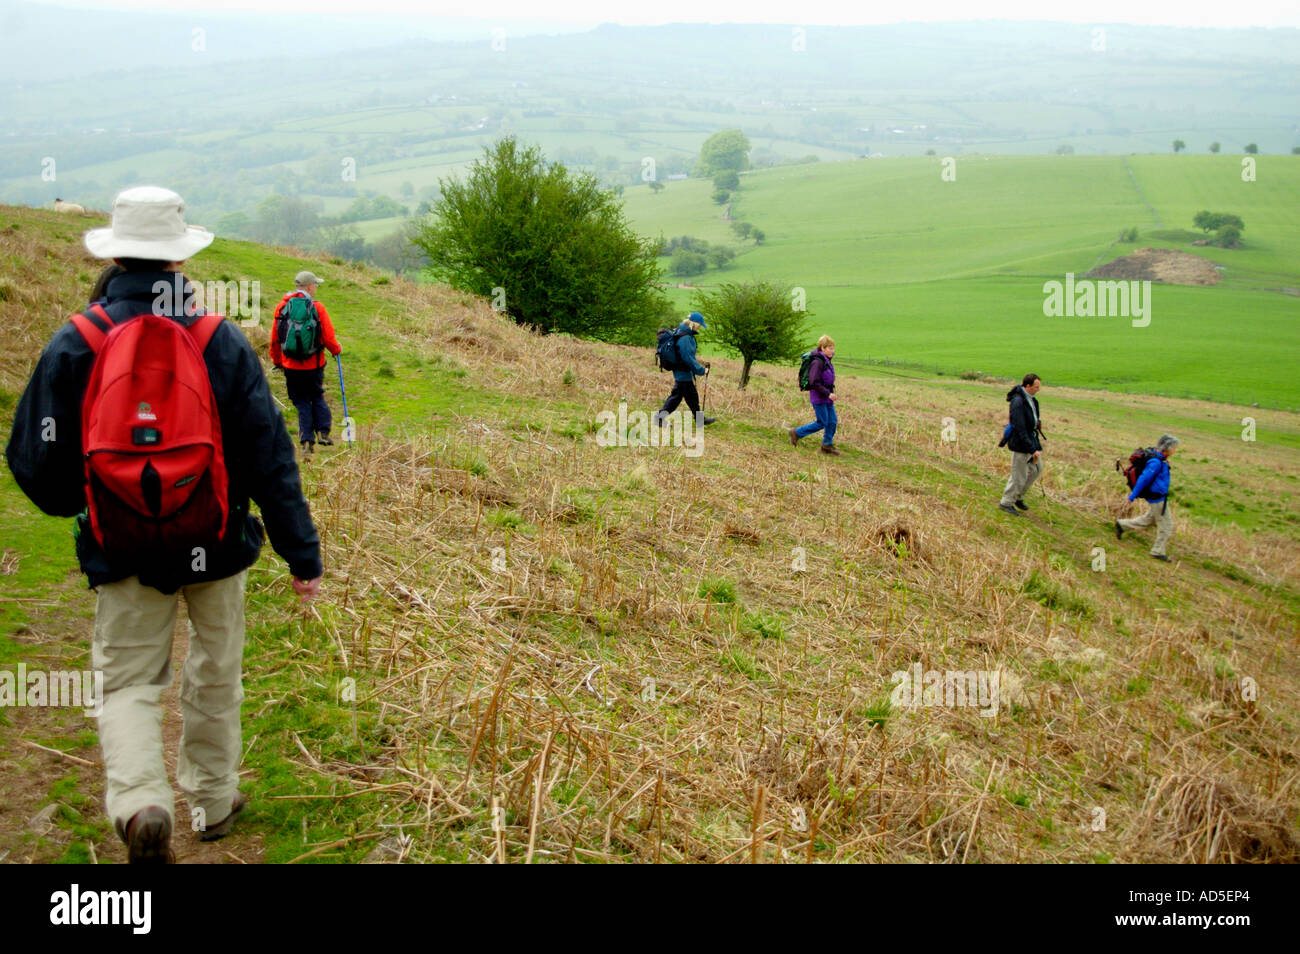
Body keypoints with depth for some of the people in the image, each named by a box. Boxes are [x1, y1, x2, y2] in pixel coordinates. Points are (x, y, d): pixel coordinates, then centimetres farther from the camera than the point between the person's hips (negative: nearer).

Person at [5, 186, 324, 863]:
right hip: (215, 546, 1)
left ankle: (140, 804, -11)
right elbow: (269, 456, -8)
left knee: (129, 683, 11)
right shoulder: (219, 341, -7)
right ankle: (213, 801, 32)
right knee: (214, 675, 18)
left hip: (121, 552, 0)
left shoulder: (74, 342, -6)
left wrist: (72, 505, 20)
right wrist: (302, 554, -3)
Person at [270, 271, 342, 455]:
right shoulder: (317, 308, -8)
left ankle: (307, 441, 5)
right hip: (314, 364, -1)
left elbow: (275, 338, 6)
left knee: (301, 402, 9)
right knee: (317, 397, 20)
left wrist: (277, 362, 18)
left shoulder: (282, 306, 0)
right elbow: (328, 338, -6)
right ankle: (322, 432, 11)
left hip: (291, 366, 1)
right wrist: (336, 350, 15)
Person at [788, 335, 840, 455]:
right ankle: (796, 433, 9)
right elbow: (814, 382, -24)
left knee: (833, 421, 8)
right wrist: (828, 393, -22)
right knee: (822, 423, -2)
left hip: (827, 398, 9)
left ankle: (827, 445, 20)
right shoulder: (817, 362, -20)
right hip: (818, 397, -9)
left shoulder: (826, 361, 9)